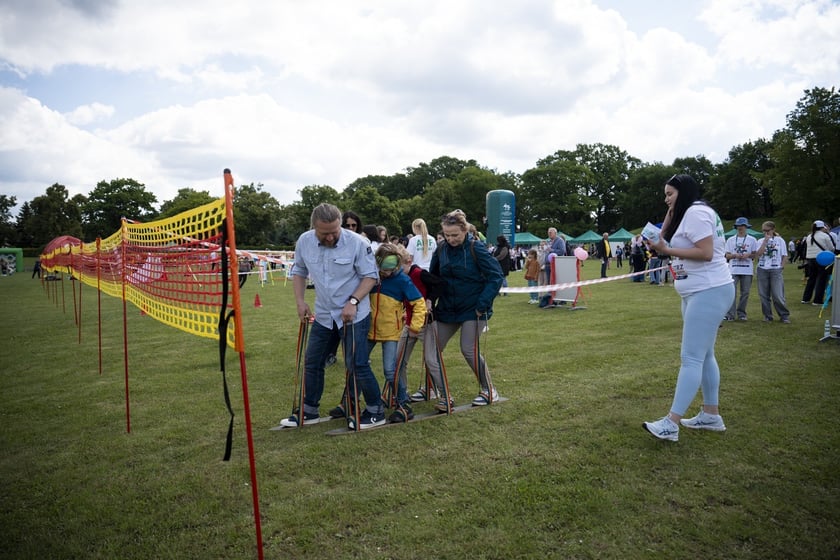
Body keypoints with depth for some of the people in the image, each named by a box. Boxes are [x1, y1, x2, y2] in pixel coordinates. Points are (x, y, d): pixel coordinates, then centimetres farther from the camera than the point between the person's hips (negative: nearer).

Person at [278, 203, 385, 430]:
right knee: (312, 362, 13)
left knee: (357, 364, -5)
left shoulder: (357, 243, -19)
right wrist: (300, 300, 0)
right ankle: (309, 410, 31)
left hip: (354, 315, -5)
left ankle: (376, 411, 13)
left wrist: (353, 302, -22)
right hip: (323, 315, 5)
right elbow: (299, 271, 10)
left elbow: (371, 275, -12)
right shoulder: (304, 241, -6)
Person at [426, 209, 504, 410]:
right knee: (430, 350, 0)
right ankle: (445, 396, 12)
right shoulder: (441, 250, 0)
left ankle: (488, 390, 20)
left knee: (469, 350, -4)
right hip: (446, 309, 6)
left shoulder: (476, 248, -14)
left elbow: (496, 276, -15)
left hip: (472, 309, -5)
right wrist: (429, 301, -3)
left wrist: (483, 304, -19)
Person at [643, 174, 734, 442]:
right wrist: (670, 214, 10)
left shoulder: (696, 212, -14)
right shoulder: (686, 214, 19)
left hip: (708, 292, -11)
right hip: (699, 293, 11)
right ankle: (711, 415, 24)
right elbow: (665, 238, 18)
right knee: (703, 355, 15)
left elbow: (706, 253, -23)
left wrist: (666, 250, -20)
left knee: (691, 357, -12)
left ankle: (671, 423, -11)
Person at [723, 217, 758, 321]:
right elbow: (727, 256, 7)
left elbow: (755, 254, 7)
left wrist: (748, 255, -13)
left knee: (745, 293, 4)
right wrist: (735, 255, -12)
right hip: (733, 270, 0)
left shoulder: (752, 240, 8)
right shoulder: (730, 240, 9)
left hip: (747, 270, 1)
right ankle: (729, 314, -10)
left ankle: (742, 314, 14)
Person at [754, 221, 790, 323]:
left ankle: (784, 315, 7)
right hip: (762, 270, 2)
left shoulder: (780, 240, 4)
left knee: (778, 295, -7)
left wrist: (781, 267, -3)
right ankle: (767, 316, 15)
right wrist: (765, 241, -10)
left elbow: (785, 256, 7)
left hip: (775, 270, -2)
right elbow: (758, 254, -9)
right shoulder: (761, 241, 8)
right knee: (764, 295, 4)